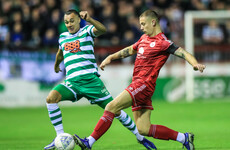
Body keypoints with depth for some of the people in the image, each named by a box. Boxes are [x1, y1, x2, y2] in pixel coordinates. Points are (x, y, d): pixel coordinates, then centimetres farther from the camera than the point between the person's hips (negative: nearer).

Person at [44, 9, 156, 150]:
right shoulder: (63, 37, 16)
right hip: (72, 82, 3)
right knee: (51, 98, -24)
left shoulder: (87, 31, 3)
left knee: (115, 110, -3)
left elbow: (103, 29, -20)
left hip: (91, 80, -3)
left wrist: (89, 19, -36)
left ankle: (140, 136, 17)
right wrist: (56, 65, 54)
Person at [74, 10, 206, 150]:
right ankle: (184, 138, 11)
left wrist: (195, 64, -34)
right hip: (137, 84, 9)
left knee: (111, 107, -15)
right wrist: (111, 57, 34)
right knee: (144, 130, 5)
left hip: (144, 84, -9)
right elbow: (131, 50, 35)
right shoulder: (144, 38, 18)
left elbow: (183, 53, -16)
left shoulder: (163, 42, -8)